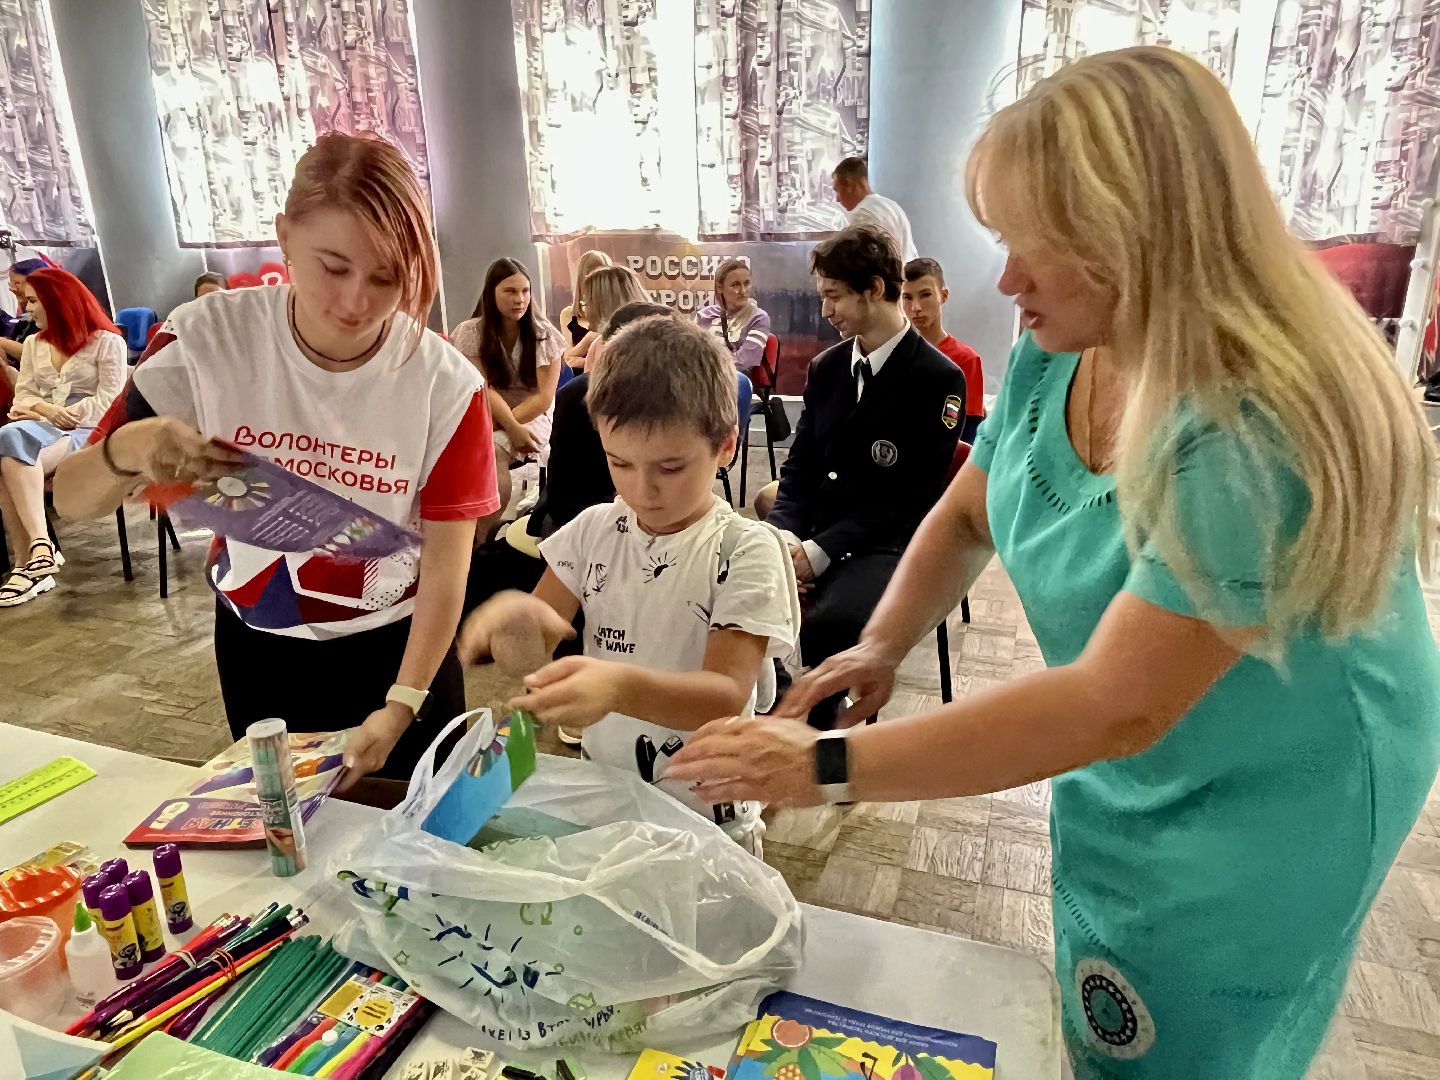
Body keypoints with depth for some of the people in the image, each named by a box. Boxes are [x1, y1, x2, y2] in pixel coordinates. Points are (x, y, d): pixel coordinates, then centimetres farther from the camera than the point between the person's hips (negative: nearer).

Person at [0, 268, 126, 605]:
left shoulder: (107, 341, 3)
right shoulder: (33, 343, 23)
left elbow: (109, 400, -7)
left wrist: (50, 413, -13)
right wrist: (44, 409, -11)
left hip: (89, 431, -5)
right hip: (45, 428, 5)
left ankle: (38, 549, -36)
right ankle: (31, 558, -35)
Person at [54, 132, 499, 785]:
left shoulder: (446, 384, -19)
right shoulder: (208, 338, -16)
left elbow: (447, 558, -16)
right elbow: (71, 500, -10)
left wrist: (401, 706, -22)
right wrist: (127, 449, -33)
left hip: (397, 646, -1)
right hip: (258, 646, 2)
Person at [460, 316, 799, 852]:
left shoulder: (744, 550, -15)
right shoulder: (594, 530, -1)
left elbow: (727, 695, -23)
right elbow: (537, 639, 1)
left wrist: (620, 685, -40)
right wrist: (516, 615, -22)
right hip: (597, 795, 3)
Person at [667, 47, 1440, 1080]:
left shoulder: (1261, 433, -35)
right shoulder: (1057, 358, -11)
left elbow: (1116, 707, -36)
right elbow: (967, 516, 2)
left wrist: (830, 766, -35)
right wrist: (882, 645, -15)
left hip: (1264, 807, -6)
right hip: (1122, 779, 6)